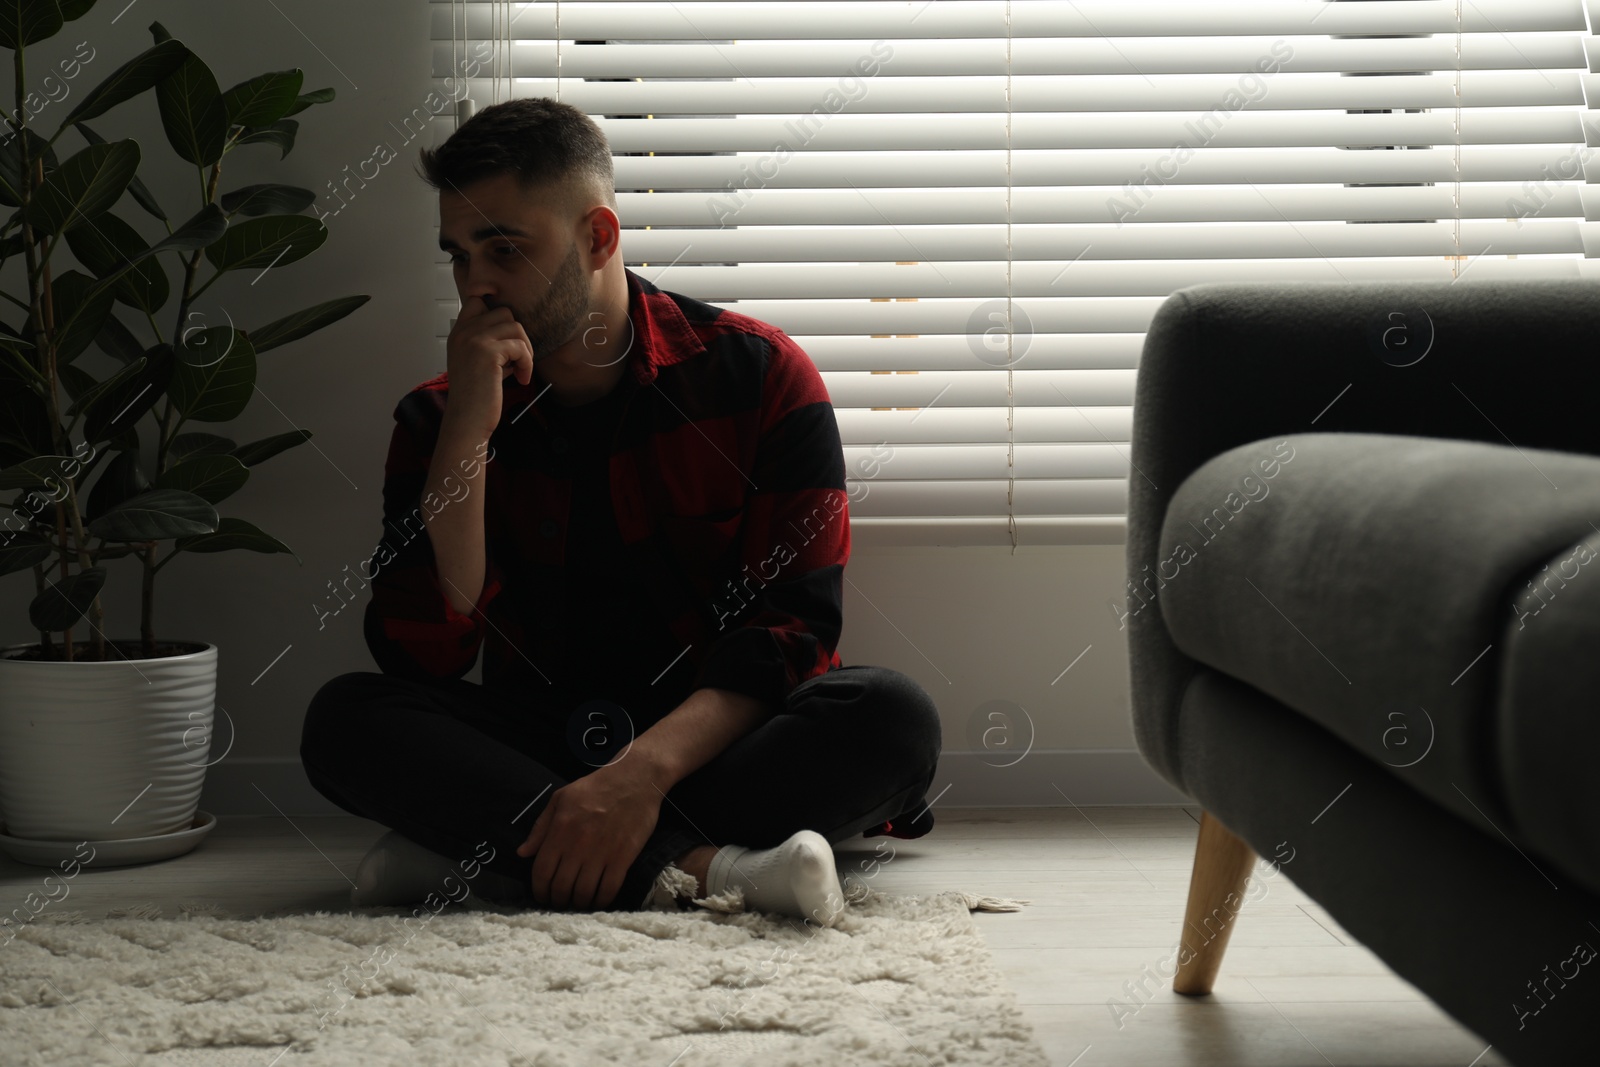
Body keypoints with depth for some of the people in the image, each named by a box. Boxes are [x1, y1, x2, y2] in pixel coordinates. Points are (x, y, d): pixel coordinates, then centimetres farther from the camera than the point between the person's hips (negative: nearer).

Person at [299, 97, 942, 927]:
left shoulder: (758, 376, -3)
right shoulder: (440, 419, 3)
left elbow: (793, 625, -12)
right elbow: (420, 659, -9)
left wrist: (647, 769, -28)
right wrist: (468, 432, -16)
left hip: (713, 744, -1)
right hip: (537, 754, 1)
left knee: (893, 717, -31)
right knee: (345, 719, -24)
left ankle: (475, 848, -29)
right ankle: (705, 869, -34)